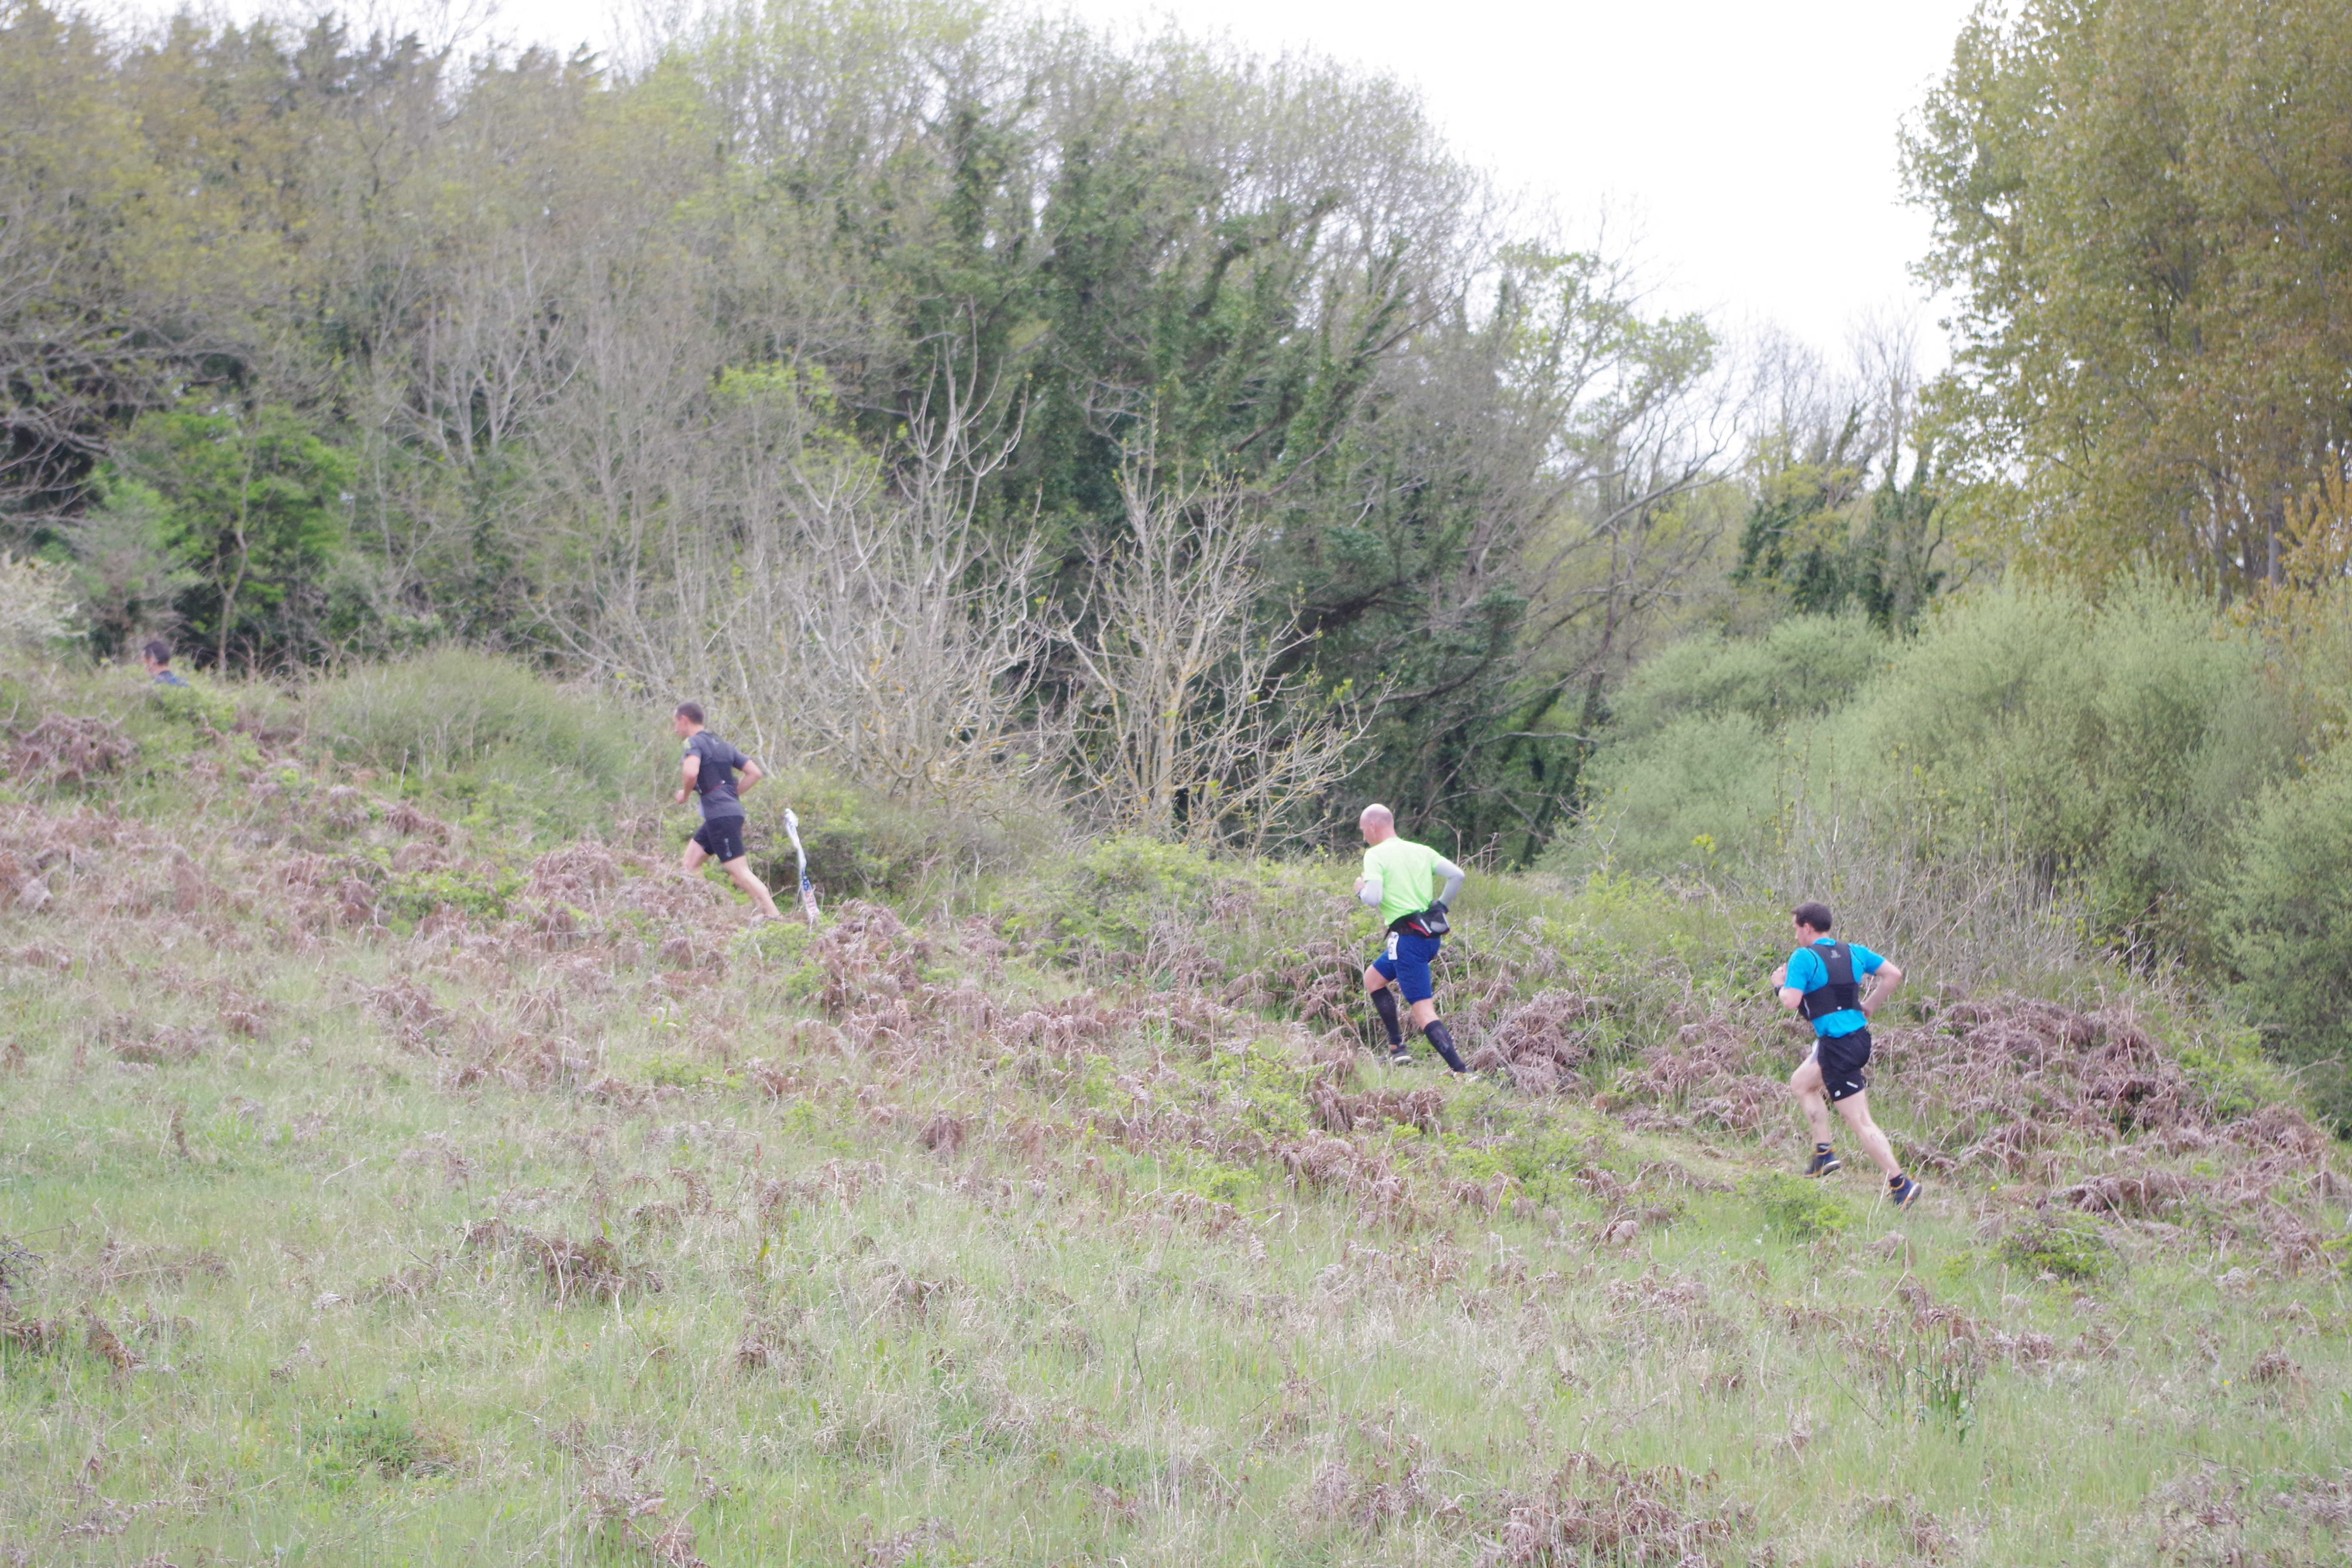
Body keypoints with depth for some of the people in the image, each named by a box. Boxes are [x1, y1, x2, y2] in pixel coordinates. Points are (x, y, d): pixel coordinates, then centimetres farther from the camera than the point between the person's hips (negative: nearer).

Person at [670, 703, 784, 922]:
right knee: (691, 862, 16)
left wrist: (685, 793, -6)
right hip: (732, 810, 10)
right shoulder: (722, 745, 21)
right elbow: (755, 773, 18)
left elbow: (691, 772, -26)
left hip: (720, 815, -10)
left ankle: (774, 917, -15)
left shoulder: (694, 742, -6)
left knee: (740, 872, -11)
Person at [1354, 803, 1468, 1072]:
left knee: (1423, 1011, -8)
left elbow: (1373, 899, -17)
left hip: (1408, 937, -8)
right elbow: (1457, 875, 4)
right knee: (1373, 978, 26)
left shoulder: (1376, 855, -6)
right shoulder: (1422, 851, 13)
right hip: (1432, 936, 8)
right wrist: (1440, 906, 16)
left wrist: (1360, 890, 5)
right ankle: (1397, 1046, 21)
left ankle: (1461, 1072, -17)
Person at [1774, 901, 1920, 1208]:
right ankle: (1824, 1153, 24)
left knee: (1860, 1121, -5)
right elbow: (1894, 975, 10)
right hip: (1859, 1034, 9)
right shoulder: (1853, 952, 11)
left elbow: (1791, 1002, -19)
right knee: (1801, 1082, 28)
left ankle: (1900, 1183, -9)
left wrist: (1781, 984, 2)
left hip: (1837, 1046, -9)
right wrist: (1869, 1006, 18)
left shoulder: (1803, 958, -10)